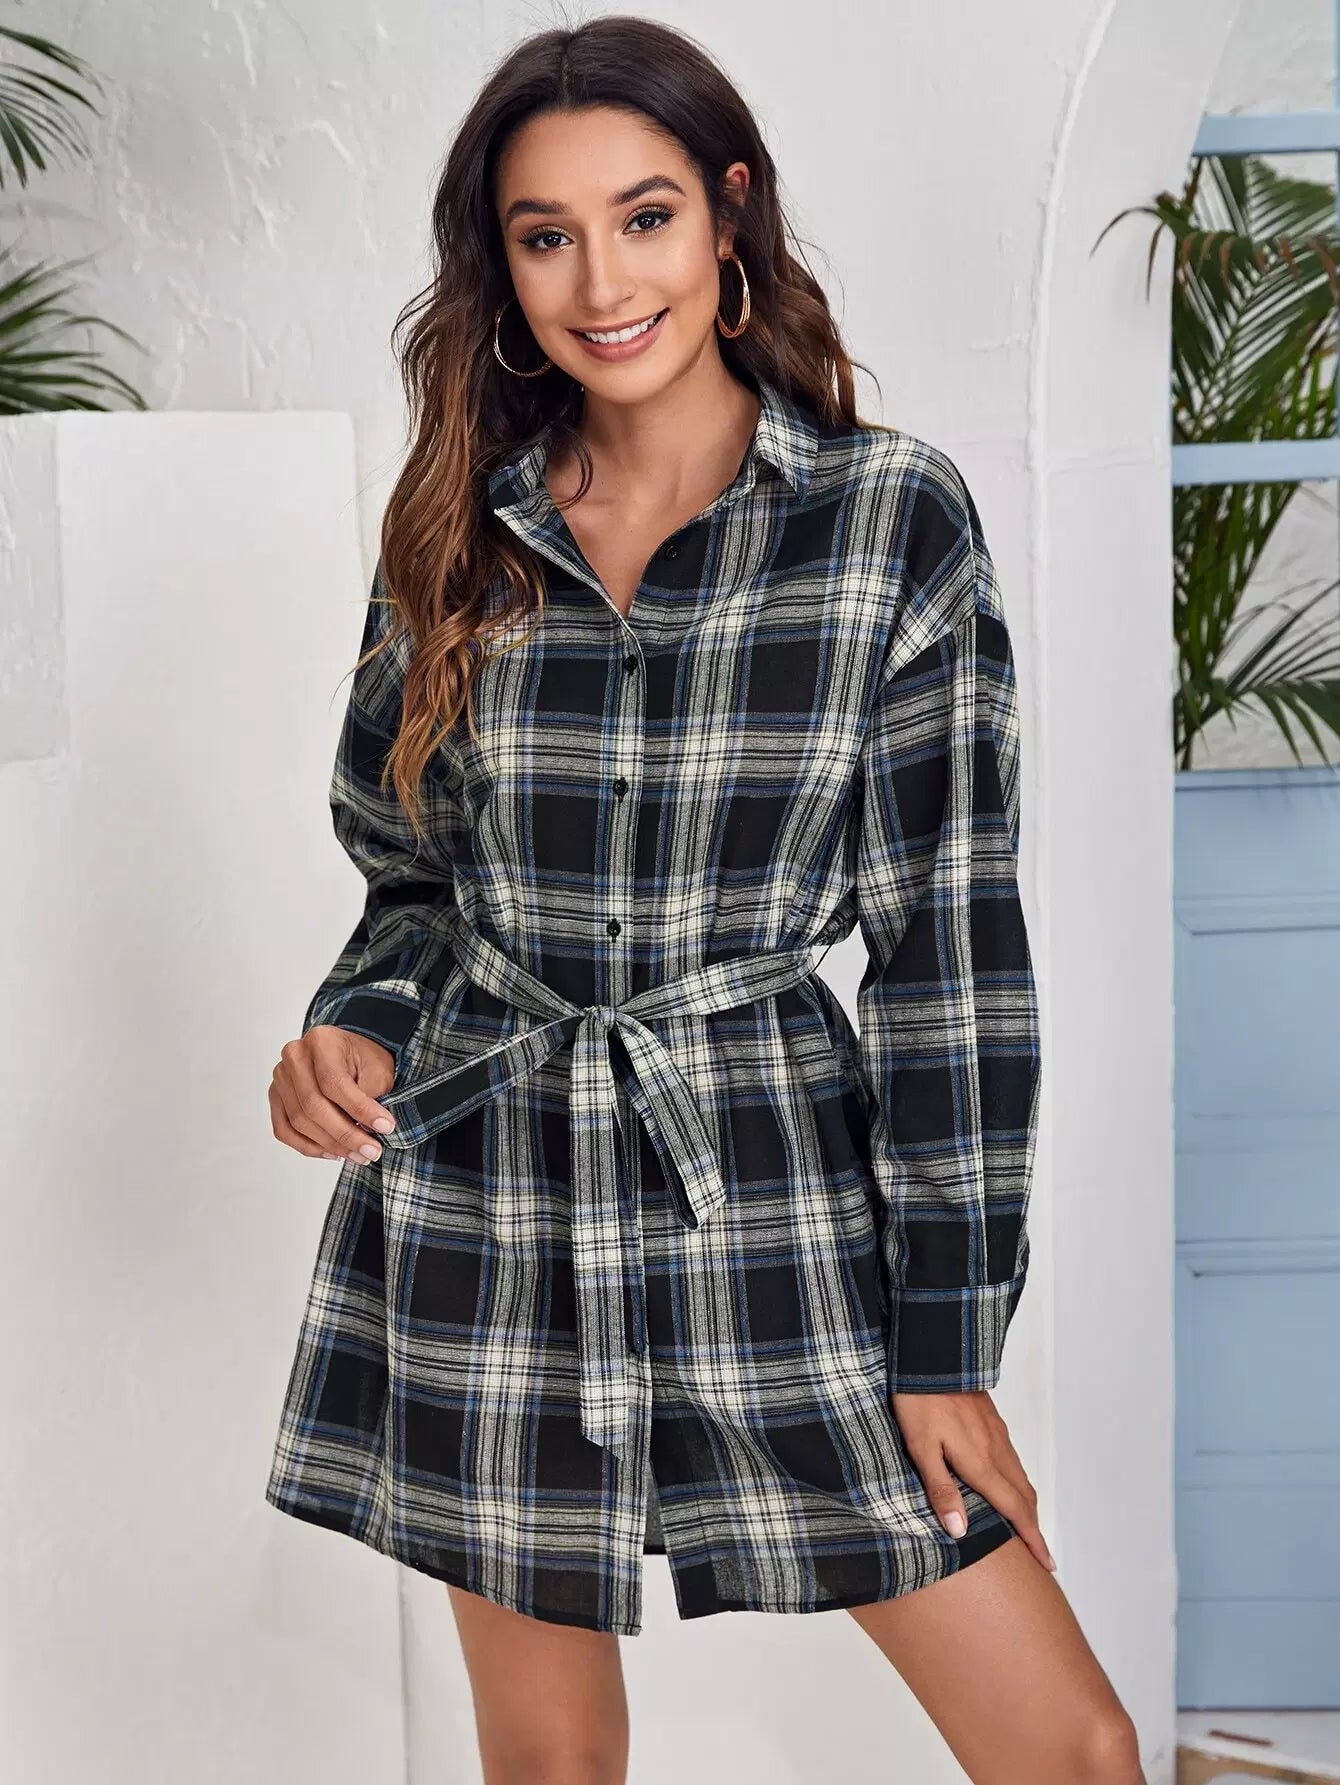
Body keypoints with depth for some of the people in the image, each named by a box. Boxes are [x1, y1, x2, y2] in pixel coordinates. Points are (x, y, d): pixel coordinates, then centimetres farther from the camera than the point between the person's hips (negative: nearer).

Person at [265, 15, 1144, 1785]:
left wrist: (946, 1335, -8)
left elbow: (953, 927, -7)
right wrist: (354, 1028, -8)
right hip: (486, 1209, 2)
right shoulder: (462, 532, 4)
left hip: (775, 1190, -2)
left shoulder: (894, 514, -6)